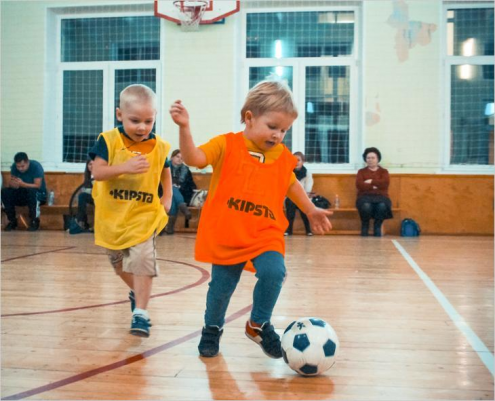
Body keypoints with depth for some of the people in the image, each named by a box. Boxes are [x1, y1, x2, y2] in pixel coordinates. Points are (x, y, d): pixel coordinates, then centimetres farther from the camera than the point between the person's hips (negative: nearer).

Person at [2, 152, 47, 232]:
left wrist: (22, 184, -41)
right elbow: (10, 184, -8)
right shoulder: (14, 167, -6)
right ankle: (12, 221, -11)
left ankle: (34, 221, -24)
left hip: (39, 194, -4)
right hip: (22, 194, 4)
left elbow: (37, 186, -26)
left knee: (32, 191, -39)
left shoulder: (36, 166, -20)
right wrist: (12, 184, -34)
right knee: (4, 192, -20)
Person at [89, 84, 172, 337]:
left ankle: (141, 313, -9)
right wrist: (125, 167, -31)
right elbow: (97, 172, -18)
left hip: (144, 214, -1)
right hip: (113, 214, 1)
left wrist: (167, 198, 8)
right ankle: (137, 292, 47)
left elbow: (165, 173, 17)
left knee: (142, 260, -16)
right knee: (119, 263, 19)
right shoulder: (109, 141, -10)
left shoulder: (159, 147, -3)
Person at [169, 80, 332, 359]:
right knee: (221, 287, 8)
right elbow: (194, 158, -19)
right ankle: (213, 329, 37)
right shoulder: (227, 145, -6)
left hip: (266, 234, 2)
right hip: (226, 235, -2)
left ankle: (259, 324, 5)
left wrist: (310, 210, 28)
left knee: (274, 273, -21)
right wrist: (184, 128, -33)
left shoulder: (283, 157, 6)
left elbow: (291, 184, 24)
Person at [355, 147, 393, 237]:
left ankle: (377, 227, -16)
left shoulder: (383, 171, 18)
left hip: (381, 196, 1)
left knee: (382, 206, -38)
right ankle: (364, 228, -15)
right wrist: (374, 186, -8)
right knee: (366, 206, -38)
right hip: (365, 196, 0)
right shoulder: (361, 171, 17)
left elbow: (385, 182, -4)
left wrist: (371, 181, -4)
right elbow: (359, 185, -2)